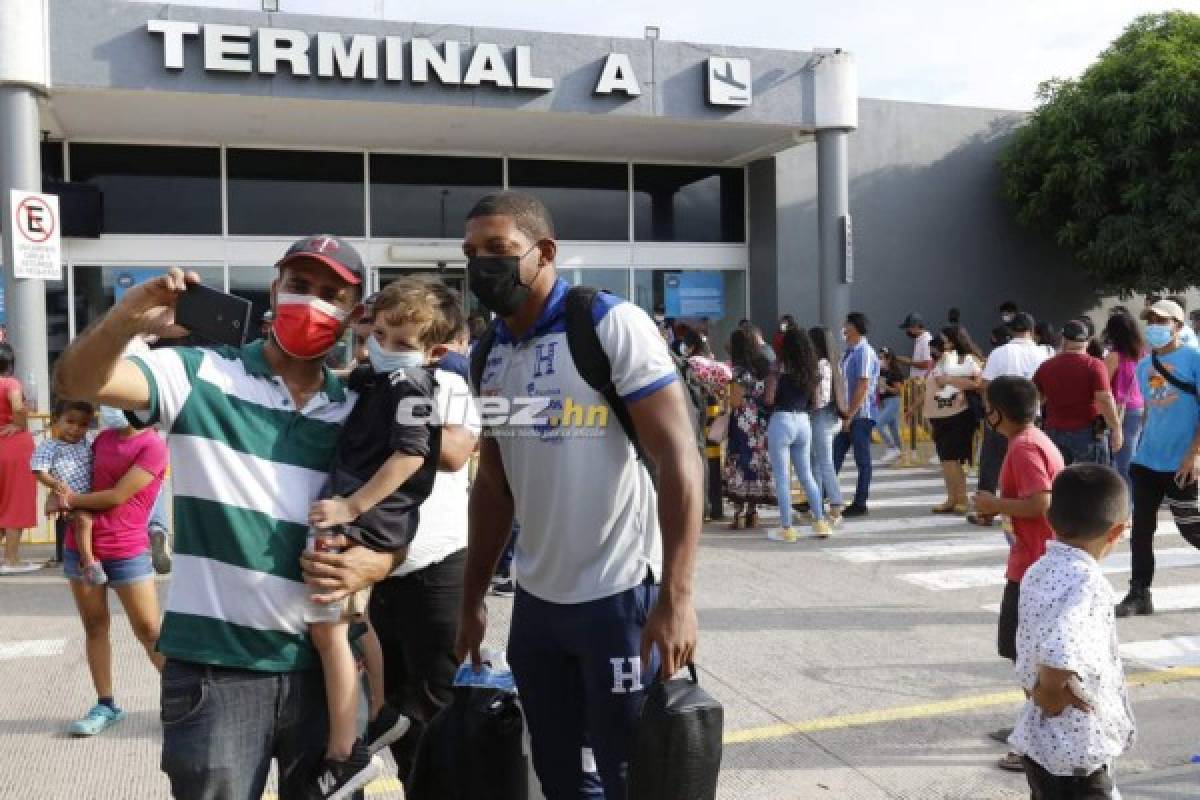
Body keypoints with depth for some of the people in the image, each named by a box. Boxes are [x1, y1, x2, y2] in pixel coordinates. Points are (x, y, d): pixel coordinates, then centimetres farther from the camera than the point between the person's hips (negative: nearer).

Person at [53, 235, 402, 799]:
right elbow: (77, 382, -15)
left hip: (323, 664, 4)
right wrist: (127, 319, -34)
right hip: (213, 667, -3)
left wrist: (376, 562, -11)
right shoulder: (200, 376, -4)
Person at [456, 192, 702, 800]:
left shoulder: (612, 326, -12)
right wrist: (472, 600, 14)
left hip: (618, 595, -6)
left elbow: (680, 459, -17)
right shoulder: (487, 357, 8)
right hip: (535, 599, 6)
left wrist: (676, 597, -23)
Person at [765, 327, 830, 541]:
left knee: (782, 478, 1)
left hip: (781, 421, -6)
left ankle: (786, 528, 2)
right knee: (807, 476, 17)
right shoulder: (811, 371, 8)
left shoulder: (781, 366, -8)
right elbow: (813, 402, 8)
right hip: (803, 422, 6)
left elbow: (769, 399, -11)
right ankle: (820, 522, 18)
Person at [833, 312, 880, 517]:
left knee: (862, 461, 2)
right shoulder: (849, 352, 12)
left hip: (861, 415, -8)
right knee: (834, 458, 8)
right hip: (848, 414, 8)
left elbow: (863, 388, -18)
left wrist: (849, 416, -17)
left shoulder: (865, 353, -14)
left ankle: (860, 504, 10)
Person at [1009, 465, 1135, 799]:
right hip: (1077, 750, -8)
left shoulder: (1039, 571, 4)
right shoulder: (1085, 580, -23)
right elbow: (1058, 656, -37)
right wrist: (1054, 691, -19)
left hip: (1041, 740, 8)